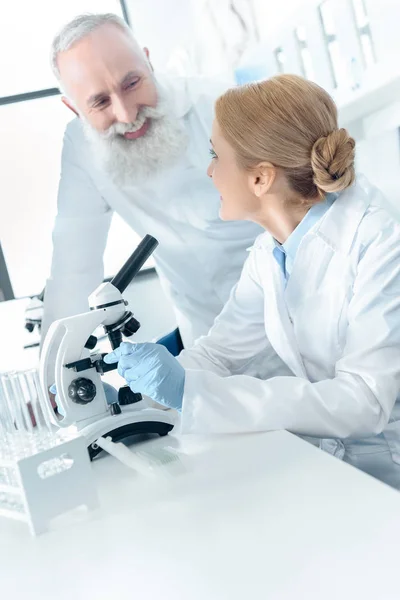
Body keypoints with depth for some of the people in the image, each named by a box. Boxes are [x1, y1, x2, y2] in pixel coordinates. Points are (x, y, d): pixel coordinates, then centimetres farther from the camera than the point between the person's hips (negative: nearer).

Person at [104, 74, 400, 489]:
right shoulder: (271, 250, -1)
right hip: (312, 458, 6)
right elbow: (221, 350, 3)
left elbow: (365, 401, -29)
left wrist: (191, 393, -33)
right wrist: (127, 390, -13)